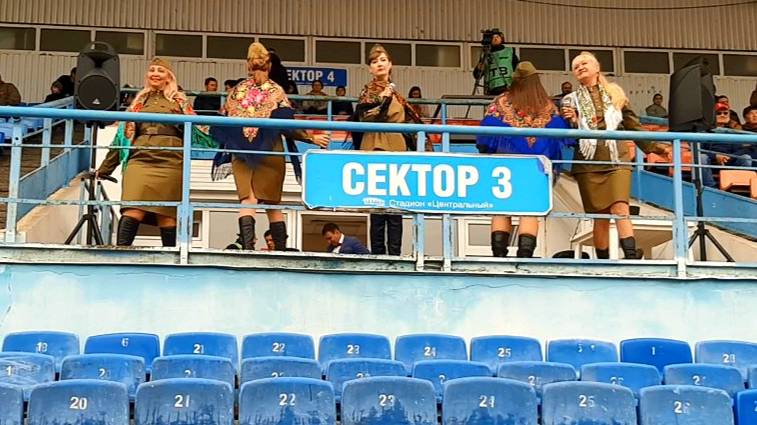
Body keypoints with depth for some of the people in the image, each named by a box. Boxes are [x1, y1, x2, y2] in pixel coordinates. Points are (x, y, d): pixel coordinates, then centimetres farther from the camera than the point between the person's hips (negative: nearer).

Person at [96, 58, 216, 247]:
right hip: (140, 159, 1)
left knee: (166, 214, -5)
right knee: (133, 210, -15)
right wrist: (106, 168, 22)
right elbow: (124, 135, 23)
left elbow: (194, 129, 13)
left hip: (169, 161, -1)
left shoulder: (179, 101, 17)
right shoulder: (139, 101, 22)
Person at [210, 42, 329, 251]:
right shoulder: (276, 91, 0)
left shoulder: (237, 90, 7)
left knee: (247, 201, -7)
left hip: (241, 153, 1)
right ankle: (281, 249, 8)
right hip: (270, 154, -1)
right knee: (272, 204, 8)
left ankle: (248, 246, -25)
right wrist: (312, 138, 0)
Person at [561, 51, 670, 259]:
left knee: (620, 208, -18)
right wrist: (571, 122, -14)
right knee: (599, 217, -2)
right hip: (589, 163, 0)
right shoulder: (571, 100, 14)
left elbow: (633, 125, 19)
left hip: (617, 160, 0)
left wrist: (655, 146, 16)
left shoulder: (615, 94, 17)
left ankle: (632, 257, -26)